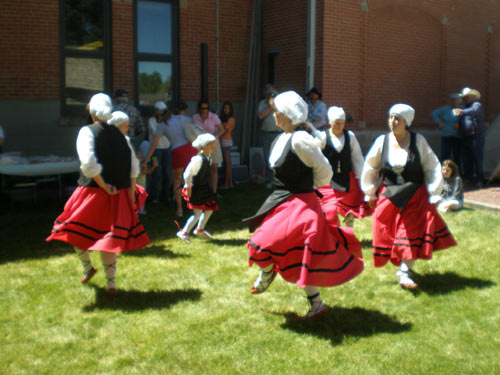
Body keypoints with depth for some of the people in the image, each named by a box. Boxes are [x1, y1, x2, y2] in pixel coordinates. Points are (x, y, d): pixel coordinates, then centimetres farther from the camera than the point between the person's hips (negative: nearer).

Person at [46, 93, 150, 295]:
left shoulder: (87, 132, -7)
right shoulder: (119, 134, 8)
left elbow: (88, 163, -21)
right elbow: (134, 166, 7)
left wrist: (104, 186, -13)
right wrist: (131, 192, 10)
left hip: (92, 192, -5)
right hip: (118, 195, 5)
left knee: (76, 231, 18)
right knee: (109, 236, 13)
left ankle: (87, 267, 30)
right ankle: (111, 282, 13)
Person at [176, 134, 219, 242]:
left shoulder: (206, 158, 5)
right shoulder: (198, 159, -24)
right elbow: (187, 173, -25)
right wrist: (188, 188, -21)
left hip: (204, 189, 9)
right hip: (195, 190, -9)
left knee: (210, 209, 16)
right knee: (197, 213, -5)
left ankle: (200, 229, 35)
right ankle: (184, 232, 9)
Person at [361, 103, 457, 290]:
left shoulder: (418, 140, -7)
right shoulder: (382, 141, -4)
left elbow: (432, 167, -1)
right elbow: (370, 168, 8)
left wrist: (433, 194, -5)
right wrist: (370, 194, 11)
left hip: (415, 196, -1)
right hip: (388, 196, 2)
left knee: (413, 233, -6)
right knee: (387, 232, 4)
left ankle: (404, 274, -1)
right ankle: (402, 265, 26)